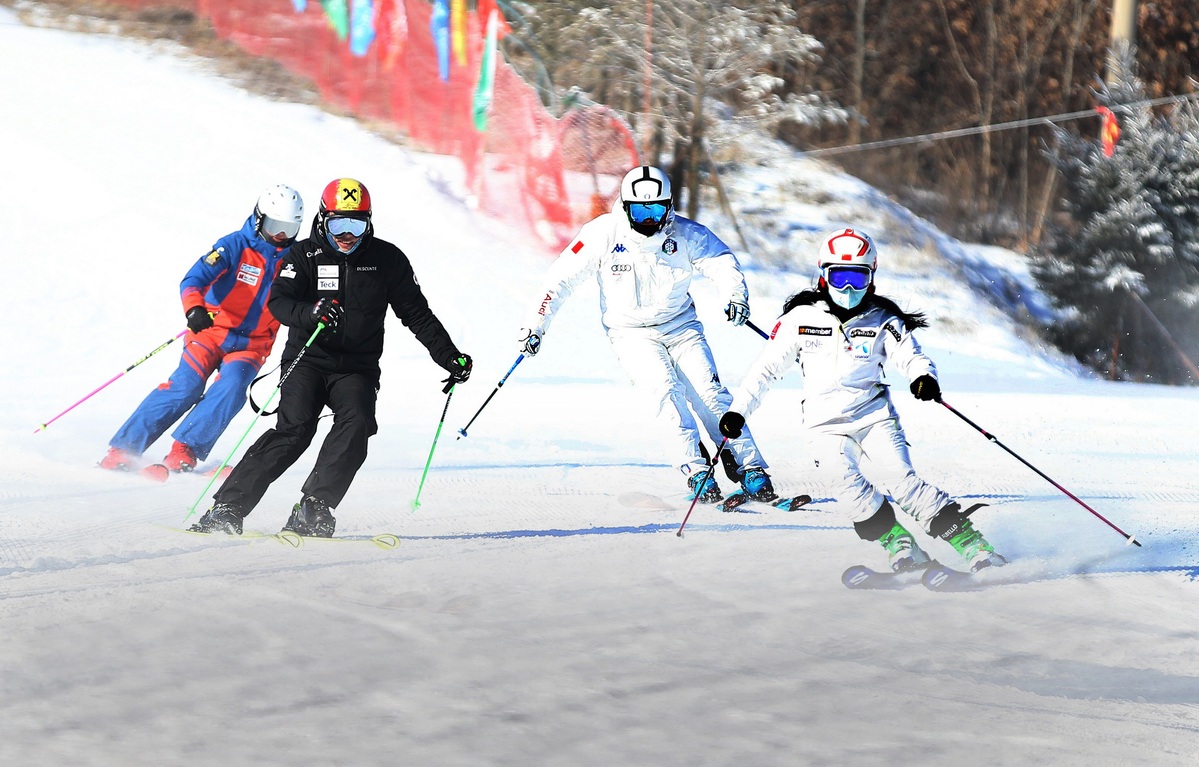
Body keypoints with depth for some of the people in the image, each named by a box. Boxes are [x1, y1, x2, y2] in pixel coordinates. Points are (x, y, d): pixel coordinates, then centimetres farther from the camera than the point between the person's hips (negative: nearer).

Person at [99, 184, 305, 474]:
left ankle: (184, 450, -24)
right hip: (212, 330, -3)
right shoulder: (235, 246, -10)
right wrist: (194, 308, -42)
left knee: (231, 387, -25)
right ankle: (123, 448, -17)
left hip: (251, 345, 3)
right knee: (187, 384, -21)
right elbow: (194, 279, -22)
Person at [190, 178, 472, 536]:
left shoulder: (387, 259, 4)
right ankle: (228, 507, -22)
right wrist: (311, 312, -36)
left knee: (356, 424, -26)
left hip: (357, 369, 2)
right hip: (307, 359, -2)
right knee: (294, 428, -21)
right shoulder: (304, 255, -1)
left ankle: (313, 510, -28)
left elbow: (417, 315, 10)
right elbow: (278, 301, -15)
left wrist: (451, 358, 6)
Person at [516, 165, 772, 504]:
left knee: (709, 393, -14)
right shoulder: (603, 234, -13)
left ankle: (751, 470, -12)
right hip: (632, 333, -2)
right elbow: (562, 278, -8)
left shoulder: (685, 234, -9)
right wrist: (536, 324, -9)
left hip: (681, 326, 2)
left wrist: (737, 295, -31)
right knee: (665, 389, -25)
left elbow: (721, 261, -10)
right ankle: (696, 471, -28)